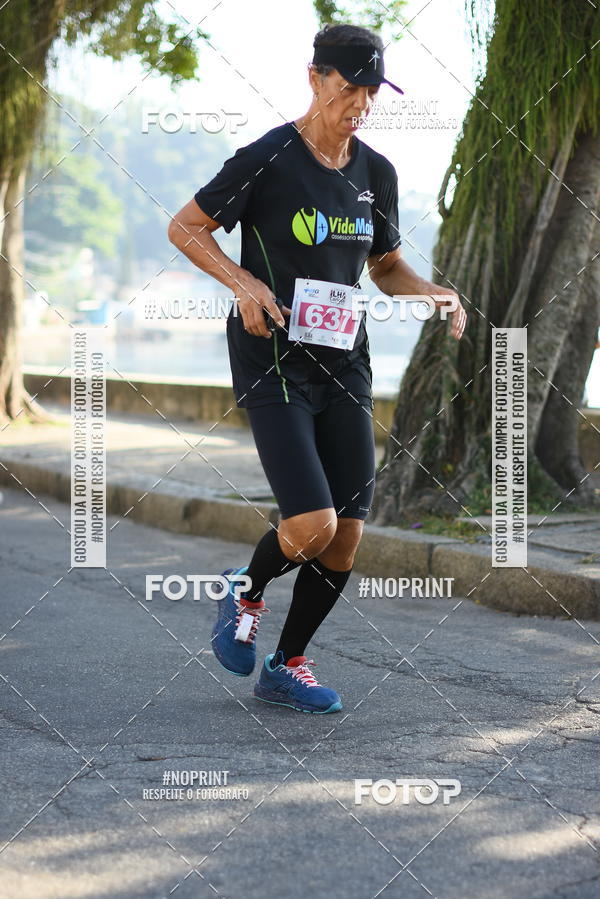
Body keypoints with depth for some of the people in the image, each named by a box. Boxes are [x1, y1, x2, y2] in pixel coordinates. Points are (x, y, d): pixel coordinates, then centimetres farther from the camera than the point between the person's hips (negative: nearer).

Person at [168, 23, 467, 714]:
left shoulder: (376, 173, 8)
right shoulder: (266, 160, -10)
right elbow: (184, 227, -1)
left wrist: (432, 293, 0)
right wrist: (243, 283, -17)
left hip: (345, 365, 6)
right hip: (273, 365, -6)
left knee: (346, 540, 3)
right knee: (313, 525, -18)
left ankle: (287, 666, 23)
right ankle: (247, 591, 16)